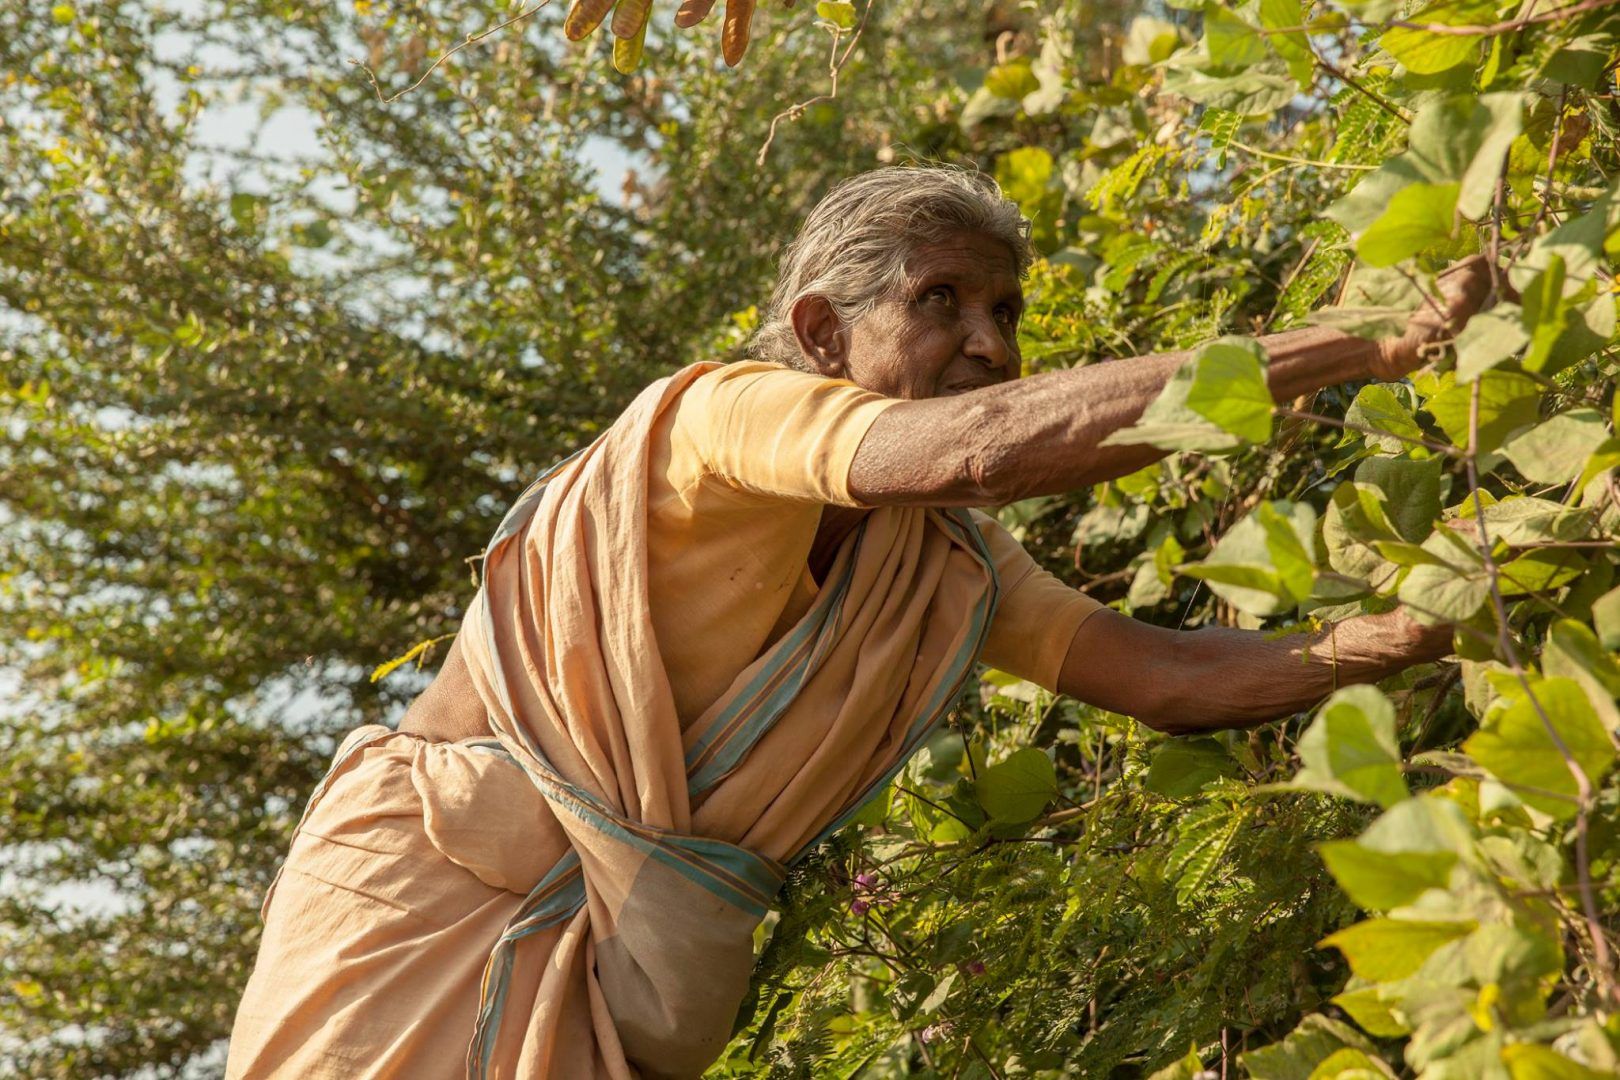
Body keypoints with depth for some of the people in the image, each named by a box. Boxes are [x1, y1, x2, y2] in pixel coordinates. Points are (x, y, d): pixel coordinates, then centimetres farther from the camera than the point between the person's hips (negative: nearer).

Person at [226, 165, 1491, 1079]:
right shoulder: (720, 416, -19)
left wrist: (1381, 638, -19)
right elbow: (970, 444, -35)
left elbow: (1165, 675, -2)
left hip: (614, 963, 7)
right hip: (441, 898, -7)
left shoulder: (953, 568, 5)